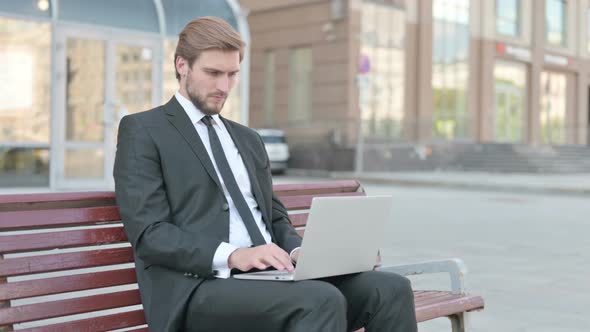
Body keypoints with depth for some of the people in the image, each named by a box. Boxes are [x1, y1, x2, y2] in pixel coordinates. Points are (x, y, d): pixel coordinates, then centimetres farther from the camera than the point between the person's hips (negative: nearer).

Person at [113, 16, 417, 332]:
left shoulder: (248, 139, 23)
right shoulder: (141, 130, 2)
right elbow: (149, 233, -8)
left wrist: (296, 251, -1)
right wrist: (232, 255, -21)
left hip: (268, 275, 7)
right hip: (199, 288, -6)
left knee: (391, 289, -17)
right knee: (321, 301, -33)